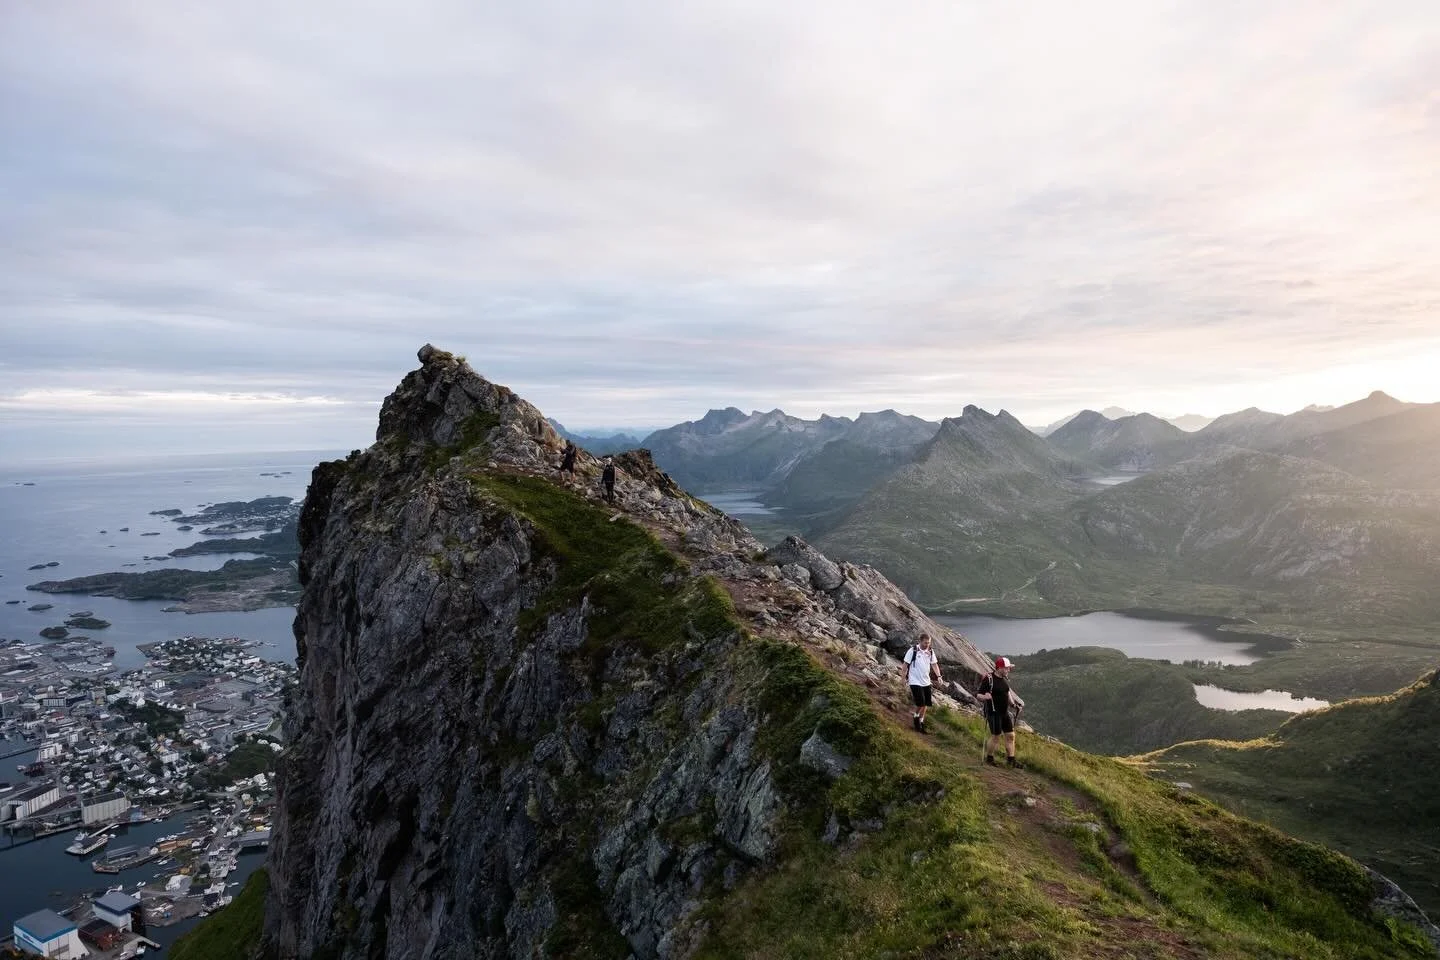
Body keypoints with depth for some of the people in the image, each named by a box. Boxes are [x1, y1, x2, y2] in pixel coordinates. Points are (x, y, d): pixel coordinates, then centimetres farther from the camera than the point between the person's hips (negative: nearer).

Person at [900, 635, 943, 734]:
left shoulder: (930, 652, 3)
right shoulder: (913, 651, -13)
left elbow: (934, 664, 8)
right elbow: (905, 664, -7)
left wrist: (938, 676, -5)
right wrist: (904, 677, -6)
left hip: (926, 682, 6)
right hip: (915, 682, -6)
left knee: (925, 704, 9)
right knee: (921, 703, -12)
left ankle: (921, 723, 25)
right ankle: (915, 715, 17)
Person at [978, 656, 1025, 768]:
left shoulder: (1005, 678, 7)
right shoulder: (988, 679, -16)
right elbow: (979, 695, -15)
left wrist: (1013, 704, 11)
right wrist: (985, 697, -36)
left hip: (1005, 712, 8)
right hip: (993, 712, -7)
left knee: (1010, 735, 7)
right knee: (995, 736, -2)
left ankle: (1010, 759, 17)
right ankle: (989, 758, 16)